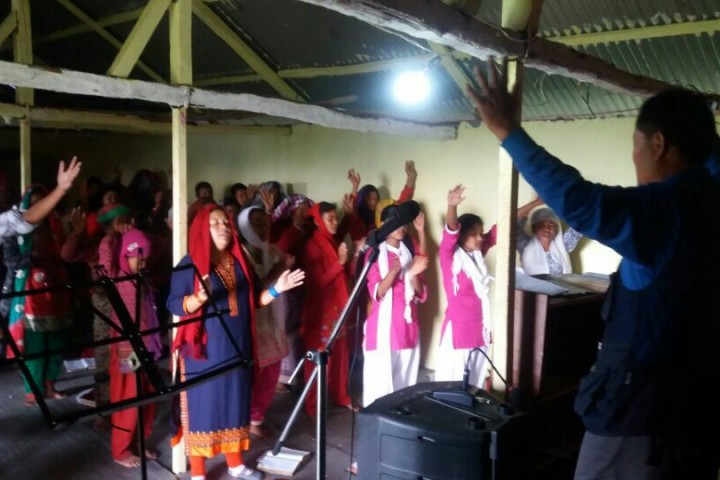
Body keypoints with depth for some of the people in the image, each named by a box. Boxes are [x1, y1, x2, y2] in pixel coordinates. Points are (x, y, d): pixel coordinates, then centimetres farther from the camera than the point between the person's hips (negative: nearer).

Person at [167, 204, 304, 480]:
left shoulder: (239, 262, 9)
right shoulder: (190, 264, -7)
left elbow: (253, 300, 12)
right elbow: (174, 305, -13)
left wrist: (276, 289, -4)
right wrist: (200, 297, -31)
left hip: (236, 346, 5)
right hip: (204, 348, -5)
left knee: (235, 401, 13)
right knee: (203, 404, 1)